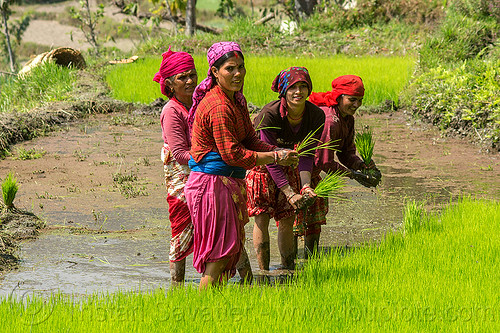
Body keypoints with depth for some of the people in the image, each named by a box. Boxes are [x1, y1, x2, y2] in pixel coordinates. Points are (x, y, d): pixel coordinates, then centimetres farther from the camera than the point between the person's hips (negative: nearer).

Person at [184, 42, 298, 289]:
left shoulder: (237, 100, 11)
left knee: (232, 246, 12)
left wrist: (279, 152, -6)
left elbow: (249, 140, 12)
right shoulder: (218, 107, -21)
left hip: (229, 182, 10)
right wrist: (275, 158, -17)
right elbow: (232, 154, -22)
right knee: (221, 250, -6)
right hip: (212, 182, -10)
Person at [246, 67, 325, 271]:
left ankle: (288, 269, 14)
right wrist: (290, 194, -33)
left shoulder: (316, 116, -20)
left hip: (287, 164, 4)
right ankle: (263, 271, -5)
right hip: (260, 163, -4)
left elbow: (307, 154, -15)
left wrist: (305, 184, -32)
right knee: (262, 217, -9)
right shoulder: (269, 114, -32)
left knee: (287, 219, 4)